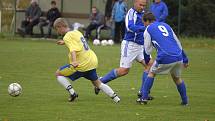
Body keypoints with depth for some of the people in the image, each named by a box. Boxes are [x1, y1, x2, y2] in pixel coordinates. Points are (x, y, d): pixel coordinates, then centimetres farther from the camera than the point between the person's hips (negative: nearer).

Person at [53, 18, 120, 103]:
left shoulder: (67, 37, -12)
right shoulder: (77, 32, 14)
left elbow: (73, 49, -29)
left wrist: (74, 61, -44)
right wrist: (64, 42, 48)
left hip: (82, 64, -8)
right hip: (93, 61, 8)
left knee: (58, 74, 3)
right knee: (97, 83, 24)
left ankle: (72, 93, -5)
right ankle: (116, 98, 17)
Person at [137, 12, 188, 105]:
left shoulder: (148, 30, 11)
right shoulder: (166, 25, 25)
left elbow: (148, 51, 14)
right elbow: (178, 43, 25)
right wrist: (185, 59, 29)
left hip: (165, 59, -4)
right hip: (178, 57, 4)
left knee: (151, 73, 19)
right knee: (177, 77, 27)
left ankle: (144, 98, 12)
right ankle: (185, 101, 25)